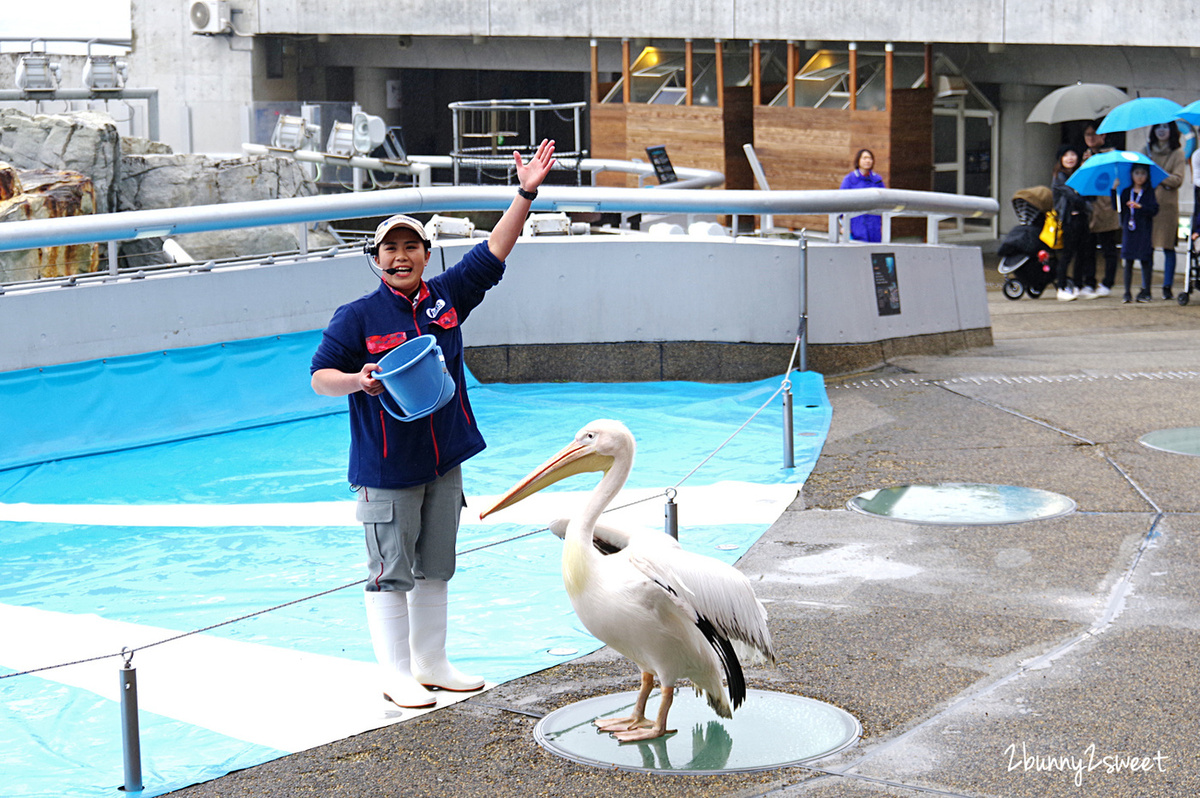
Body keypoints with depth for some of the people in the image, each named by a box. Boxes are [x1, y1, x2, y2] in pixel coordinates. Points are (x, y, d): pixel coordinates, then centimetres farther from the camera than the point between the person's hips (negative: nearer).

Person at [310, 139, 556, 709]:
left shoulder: (446, 297, 6)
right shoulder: (357, 316, -7)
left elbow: (491, 255, 9)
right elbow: (319, 377, -4)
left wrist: (525, 195, 3)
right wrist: (357, 380, -25)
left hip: (443, 461, 6)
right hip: (386, 468, -6)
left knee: (434, 568, 14)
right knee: (391, 574, 0)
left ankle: (431, 663, 26)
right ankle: (397, 675, 10)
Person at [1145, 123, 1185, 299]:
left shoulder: (1177, 152, 4)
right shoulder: (1148, 149, 15)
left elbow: (1178, 179, -4)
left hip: (1168, 204, -3)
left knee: (1168, 247, -2)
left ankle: (1167, 287, 3)